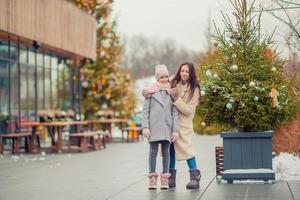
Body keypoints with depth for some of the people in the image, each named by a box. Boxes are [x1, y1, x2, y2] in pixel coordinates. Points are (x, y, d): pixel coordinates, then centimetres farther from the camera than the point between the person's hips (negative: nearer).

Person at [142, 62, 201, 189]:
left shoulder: (194, 90, -7)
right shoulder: (173, 82, 2)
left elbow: (188, 110, -12)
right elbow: (158, 84, 5)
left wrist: (176, 98, -22)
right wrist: (148, 91, -17)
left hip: (183, 124, -4)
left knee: (186, 147, -12)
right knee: (170, 148, 6)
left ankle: (195, 178, -8)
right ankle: (171, 177, 15)